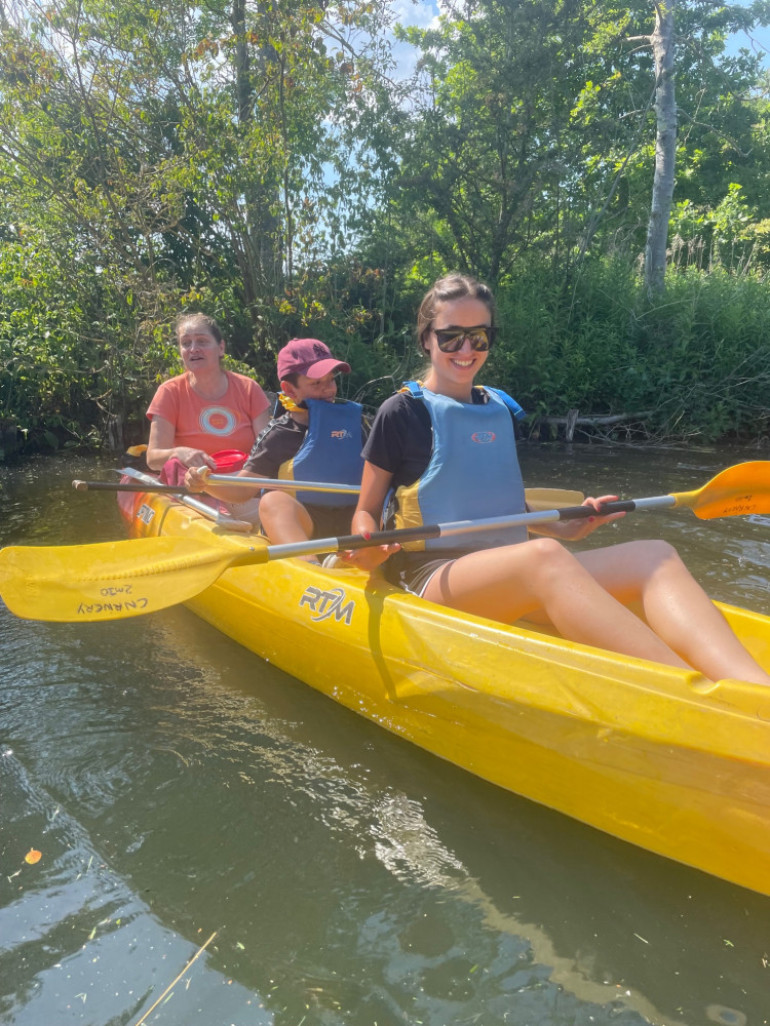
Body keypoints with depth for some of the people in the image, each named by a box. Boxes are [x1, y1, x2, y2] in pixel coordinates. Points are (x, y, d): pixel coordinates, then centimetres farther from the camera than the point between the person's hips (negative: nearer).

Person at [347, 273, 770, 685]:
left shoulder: (499, 409, 19)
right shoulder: (402, 411, 3)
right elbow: (366, 512, 4)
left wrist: (565, 530, 11)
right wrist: (367, 547, -19)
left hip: (510, 571, 6)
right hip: (434, 575, -6)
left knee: (652, 555, -18)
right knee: (544, 555, -38)